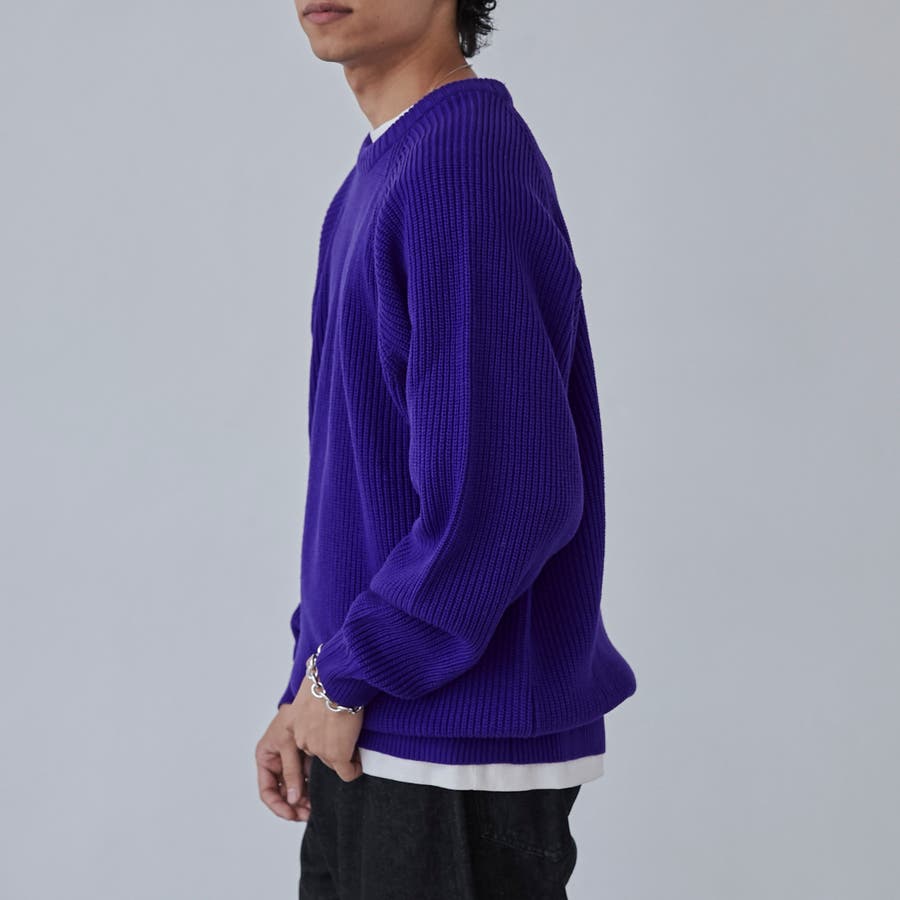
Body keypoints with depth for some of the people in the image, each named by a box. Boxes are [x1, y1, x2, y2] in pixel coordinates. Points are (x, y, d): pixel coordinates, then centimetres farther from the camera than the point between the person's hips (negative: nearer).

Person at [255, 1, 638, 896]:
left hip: (461, 762, -9)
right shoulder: (379, 177, 12)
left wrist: (344, 675, -13)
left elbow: (502, 497, -25)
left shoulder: (464, 165, -19)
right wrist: (308, 696, 12)